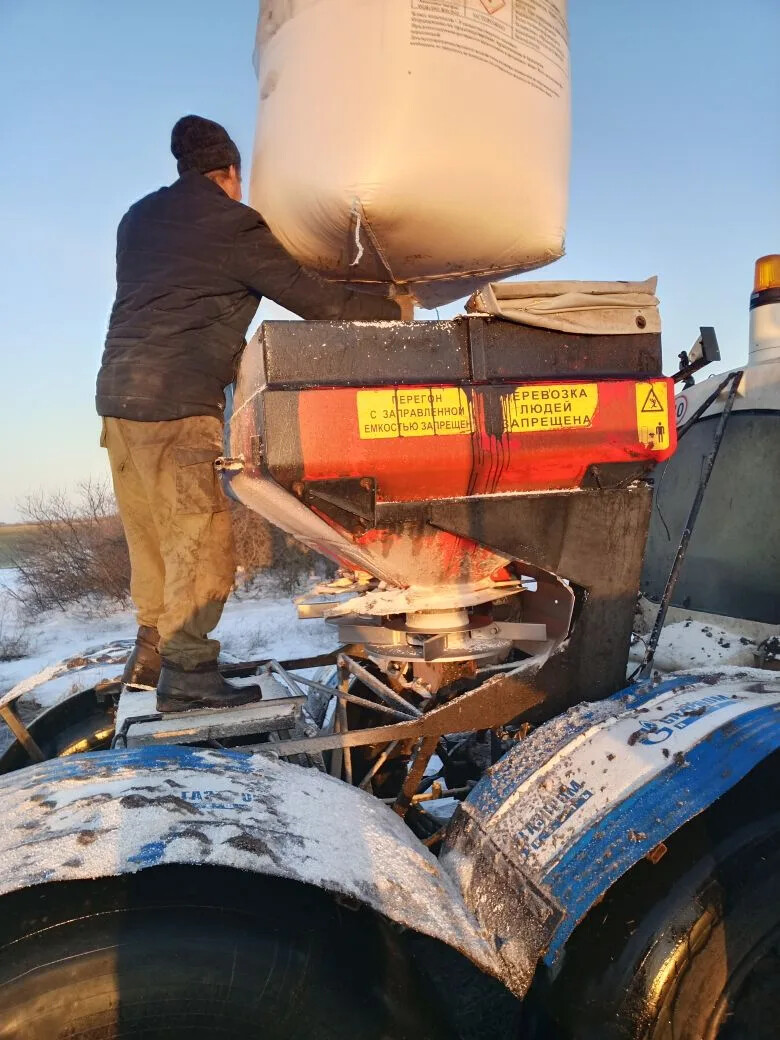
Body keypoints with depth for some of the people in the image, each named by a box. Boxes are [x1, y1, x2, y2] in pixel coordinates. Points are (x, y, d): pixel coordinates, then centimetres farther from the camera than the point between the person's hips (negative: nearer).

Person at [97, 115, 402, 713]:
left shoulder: (138, 219, 20)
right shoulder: (230, 222, -3)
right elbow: (308, 297, -4)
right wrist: (391, 311, 6)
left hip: (118, 394, 8)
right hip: (178, 402, -8)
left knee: (153, 539, 14)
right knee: (201, 539, -5)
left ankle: (151, 653, 22)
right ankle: (186, 672, -4)